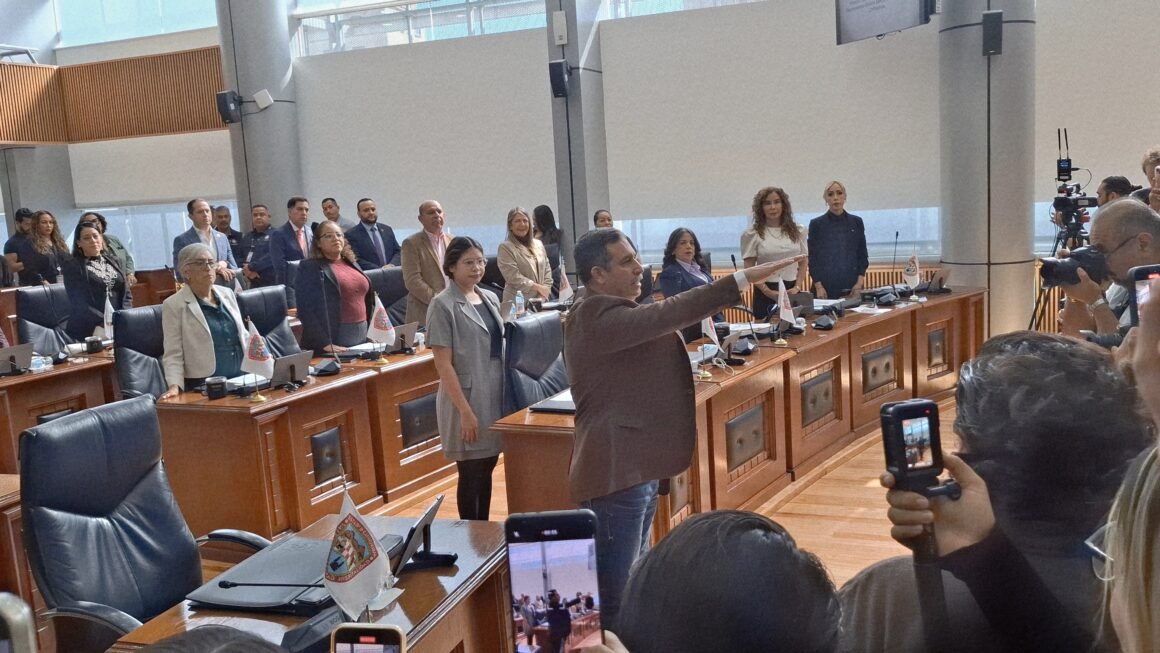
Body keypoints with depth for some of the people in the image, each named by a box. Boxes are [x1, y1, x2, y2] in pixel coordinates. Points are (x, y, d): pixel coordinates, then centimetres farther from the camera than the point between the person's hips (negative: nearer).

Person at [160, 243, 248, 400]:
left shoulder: (227, 294, 13)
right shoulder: (173, 305, -3)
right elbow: (173, 354, -6)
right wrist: (174, 386, -20)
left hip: (242, 380, 5)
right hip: (203, 387, -4)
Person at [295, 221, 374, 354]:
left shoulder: (352, 264, 15)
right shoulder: (310, 268, -5)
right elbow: (306, 310, -13)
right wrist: (325, 343, -21)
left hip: (362, 339, 6)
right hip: (332, 340, -6)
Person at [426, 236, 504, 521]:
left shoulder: (490, 298, 9)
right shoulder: (443, 305, -11)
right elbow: (443, 365, -15)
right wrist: (465, 410, -19)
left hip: (495, 396, 6)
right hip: (466, 399, -6)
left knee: (487, 469, 14)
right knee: (471, 474, 2)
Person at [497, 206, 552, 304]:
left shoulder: (538, 244, 17)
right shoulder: (505, 247, -2)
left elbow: (547, 270, 15)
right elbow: (513, 277, -10)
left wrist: (545, 292, 0)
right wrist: (538, 287, -12)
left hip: (541, 300, 5)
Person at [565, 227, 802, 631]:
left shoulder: (613, 313, 14)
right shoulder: (597, 317, -20)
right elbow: (666, 315, -29)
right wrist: (743, 279, -31)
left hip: (635, 469, 11)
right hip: (616, 474, -11)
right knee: (614, 598, -2)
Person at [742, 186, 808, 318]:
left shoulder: (797, 231, 8)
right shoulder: (751, 234, -1)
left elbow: (803, 263, 11)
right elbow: (749, 269, -3)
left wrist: (797, 287, -3)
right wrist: (768, 292, -13)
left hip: (793, 291, 2)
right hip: (766, 293, -2)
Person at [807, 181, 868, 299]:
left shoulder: (856, 222, 8)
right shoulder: (816, 224, 3)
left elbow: (863, 255, 10)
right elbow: (812, 258, 1)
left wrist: (860, 283, -3)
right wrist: (818, 286, -8)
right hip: (826, 288, -2)